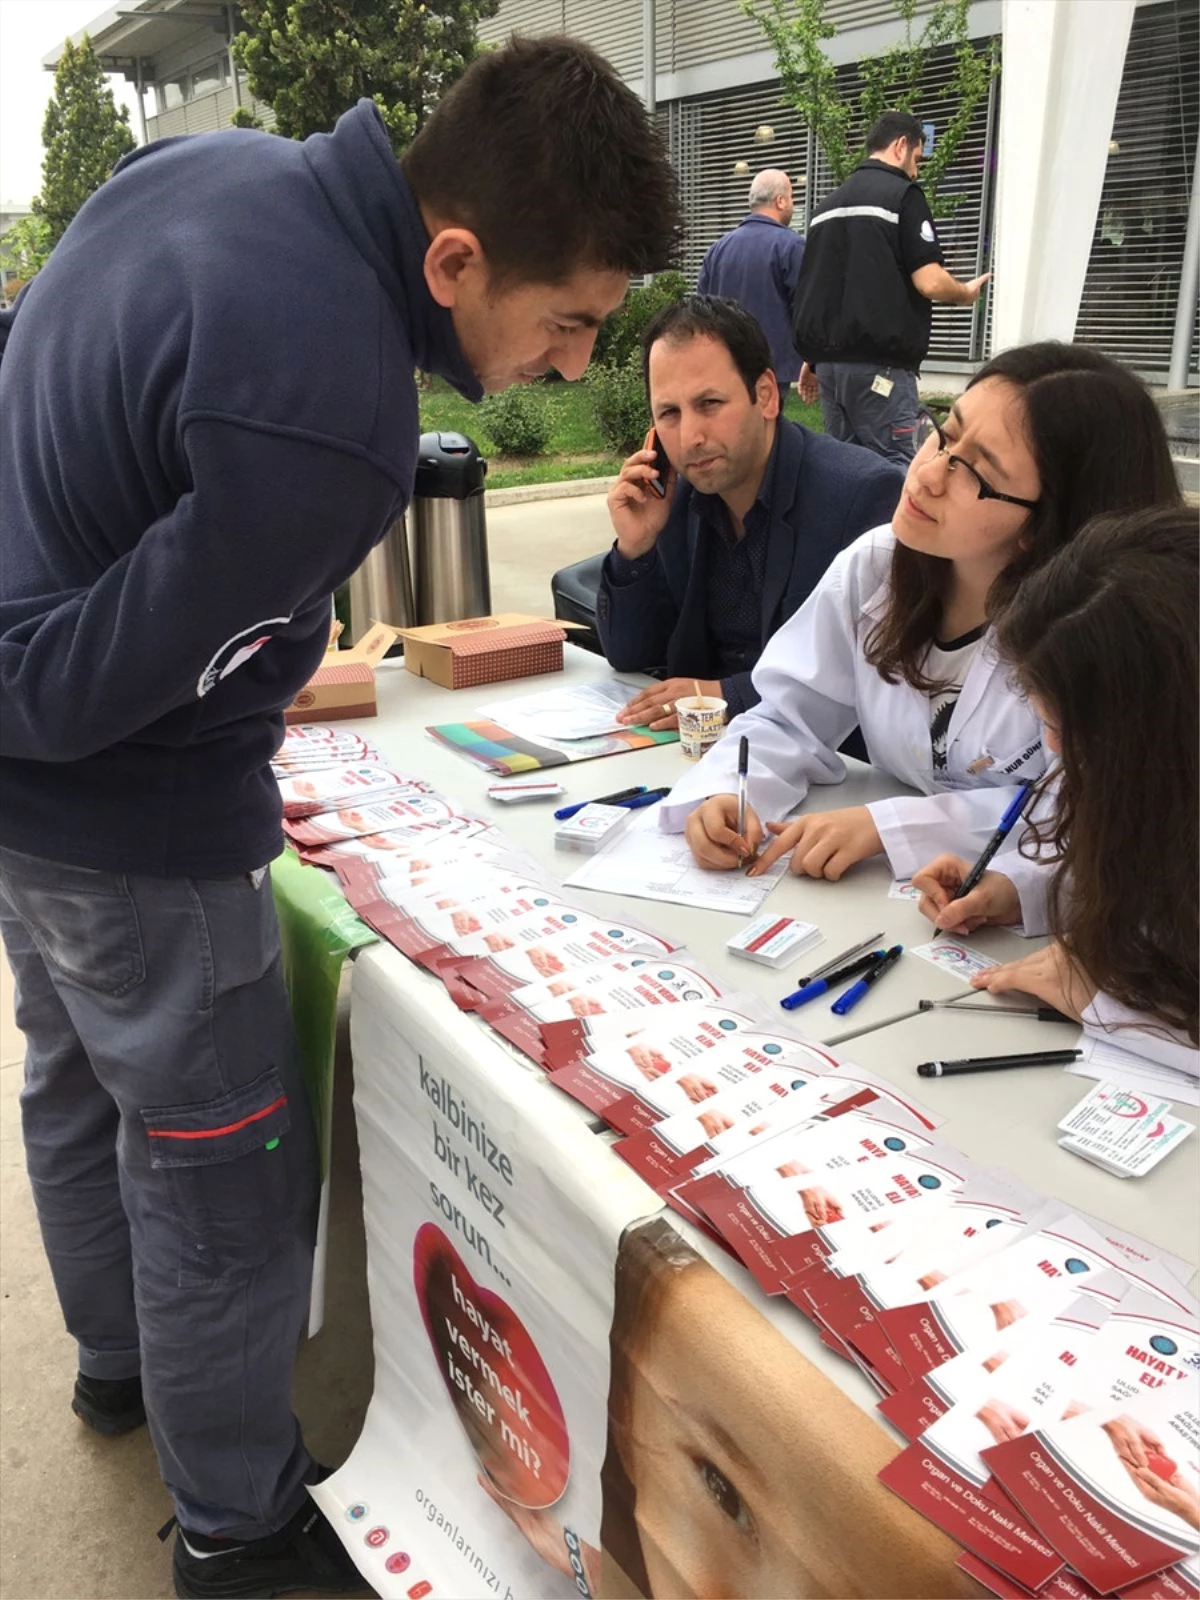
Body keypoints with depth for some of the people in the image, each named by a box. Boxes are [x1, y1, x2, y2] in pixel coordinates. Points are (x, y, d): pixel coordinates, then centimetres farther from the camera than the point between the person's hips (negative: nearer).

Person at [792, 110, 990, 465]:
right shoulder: (902, 194, -4)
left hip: (829, 359, 7)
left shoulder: (828, 204, 18)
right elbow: (930, 282, -12)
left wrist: (812, 357, 26)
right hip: (879, 362, -7)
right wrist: (966, 293, 8)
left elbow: (811, 289, 21)